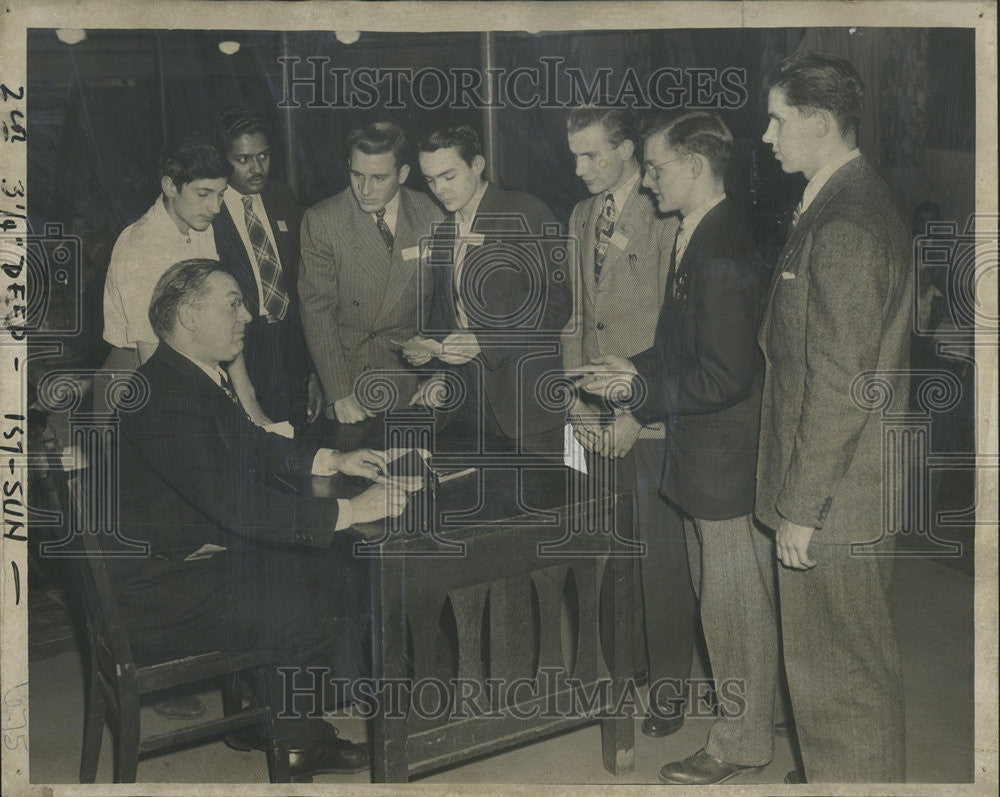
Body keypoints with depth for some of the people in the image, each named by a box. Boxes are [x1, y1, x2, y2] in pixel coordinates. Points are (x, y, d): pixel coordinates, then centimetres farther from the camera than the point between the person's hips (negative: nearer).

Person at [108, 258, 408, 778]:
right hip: (165, 587, -11)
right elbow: (237, 504, -33)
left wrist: (334, 460, 8)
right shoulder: (164, 396, -27)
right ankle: (297, 742, 10)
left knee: (323, 569, 11)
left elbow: (253, 444, 21)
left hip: (207, 552, 11)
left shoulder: (203, 377, 6)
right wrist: (349, 511, -29)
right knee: (309, 613, -15)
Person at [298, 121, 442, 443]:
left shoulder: (430, 214, -1)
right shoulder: (321, 221, -7)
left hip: (408, 368, 1)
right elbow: (317, 311, -9)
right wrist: (340, 393, -15)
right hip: (346, 365, -1)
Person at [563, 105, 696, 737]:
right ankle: (626, 660, 25)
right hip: (598, 419, 6)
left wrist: (637, 411, -13)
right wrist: (579, 401, 6)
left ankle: (670, 684, 16)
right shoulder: (582, 217, 13)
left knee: (661, 555, 2)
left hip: (651, 420, -6)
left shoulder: (666, 221, -11)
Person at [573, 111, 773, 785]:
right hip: (702, 452, 10)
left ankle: (742, 743, 19)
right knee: (718, 598, 22)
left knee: (735, 604, 4)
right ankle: (741, 708, 38)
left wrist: (639, 383, -18)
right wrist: (639, 368, 4)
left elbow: (726, 376, -25)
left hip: (728, 460, -10)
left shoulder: (722, 255, -24)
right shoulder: (697, 239, 9)